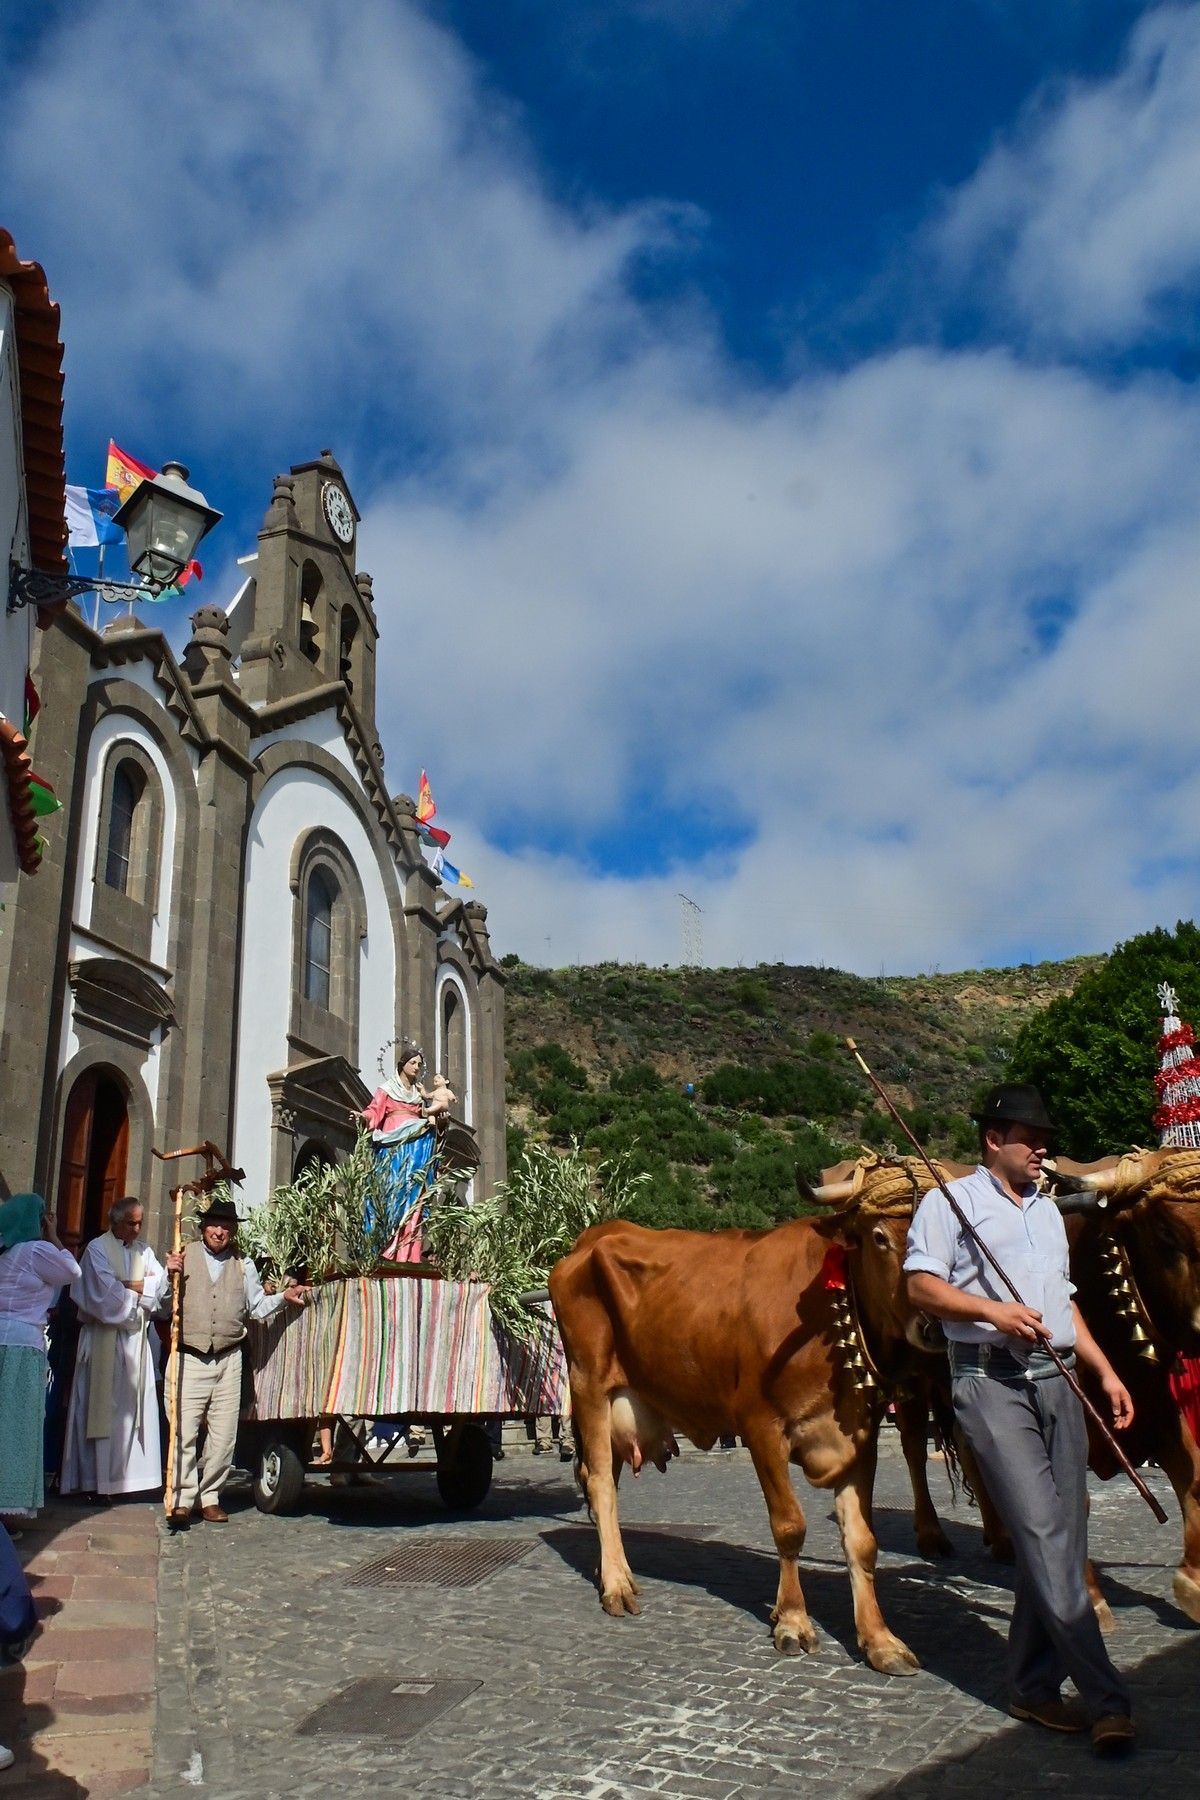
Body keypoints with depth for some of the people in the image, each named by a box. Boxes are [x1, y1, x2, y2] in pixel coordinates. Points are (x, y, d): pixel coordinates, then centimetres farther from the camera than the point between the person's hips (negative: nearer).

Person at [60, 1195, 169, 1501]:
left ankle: (131, 1473, 8)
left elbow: (161, 1282, 2)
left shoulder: (144, 1250, 12)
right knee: (102, 1406, -3)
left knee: (135, 1406, 3)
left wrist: (133, 1286, -12)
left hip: (136, 1337, 5)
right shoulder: (97, 1249, -4)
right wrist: (142, 1295, -3)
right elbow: (105, 1292, -13)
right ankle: (95, 1478, 3)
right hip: (104, 1336, -5)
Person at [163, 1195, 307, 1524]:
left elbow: (257, 1307, 13)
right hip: (189, 1359, -3)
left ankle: (209, 1498, 19)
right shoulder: (183, 1256, 1)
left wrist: (283, 1297, -2)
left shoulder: (243, 1265, 10)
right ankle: (183, 1499, 4)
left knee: (224, 1434, 7)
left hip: (228, 1361, 3)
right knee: (185, 1431, -6)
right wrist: (170, 1275, -15)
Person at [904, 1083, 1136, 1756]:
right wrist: (991, 1310, -19)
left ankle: (1035, 1686, 16)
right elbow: (921, 1285, -7)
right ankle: (1106, 1698, -8)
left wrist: (1106, 1371, 20)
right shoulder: (951, 1201, 1)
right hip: (990, 1380, -7)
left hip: (1057, 1381, 7)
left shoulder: (1048, 1210, 23)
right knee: (1043, 1535, -12)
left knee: (1063, 1539, 4)